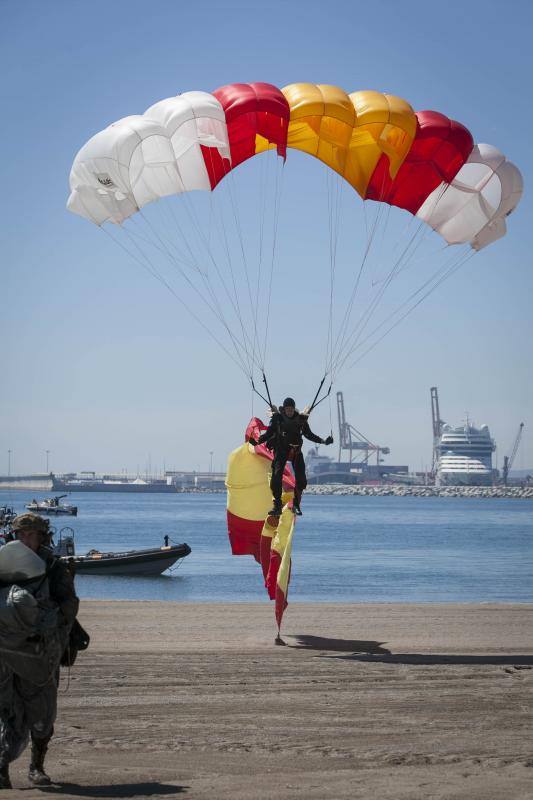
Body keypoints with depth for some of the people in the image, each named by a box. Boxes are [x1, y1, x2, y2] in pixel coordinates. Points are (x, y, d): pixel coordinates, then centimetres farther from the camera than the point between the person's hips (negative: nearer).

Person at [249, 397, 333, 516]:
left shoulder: (301, 419, 2)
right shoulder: (277, 418, -4)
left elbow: (309, 434, 13)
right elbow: (269, 433, -1)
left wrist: (323, 441, 5)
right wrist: (258, 441, -17)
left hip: (296, 451, 2)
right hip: (281, 450, -2)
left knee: (301, 479, -3)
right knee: (276, 476, -16)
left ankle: (296, 504, 15)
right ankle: (277, 505, -10)